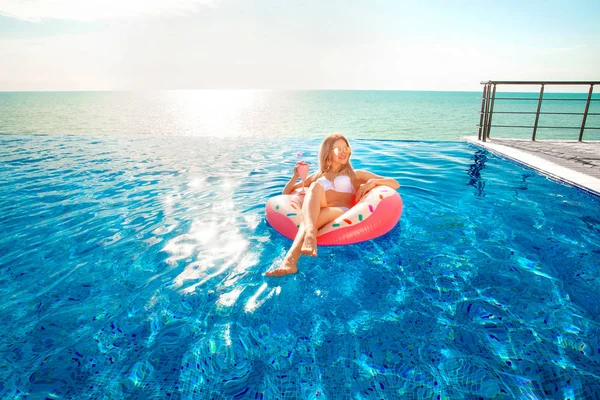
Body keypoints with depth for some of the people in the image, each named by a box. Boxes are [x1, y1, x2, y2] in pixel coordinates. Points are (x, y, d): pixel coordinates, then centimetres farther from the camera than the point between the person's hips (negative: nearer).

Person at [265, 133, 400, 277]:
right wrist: (296, 176, 11)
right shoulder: (317, 176, 30)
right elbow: (286, 193, 31)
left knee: (319, 215, -36)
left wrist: (373, 182, -1)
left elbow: (395, 184, 19)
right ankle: (310, 233, -57)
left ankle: (290, 260, -55)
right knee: (316, 186, -31)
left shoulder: (355, 174, 26)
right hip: (315, 214, 1)